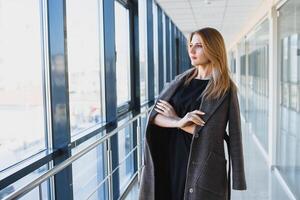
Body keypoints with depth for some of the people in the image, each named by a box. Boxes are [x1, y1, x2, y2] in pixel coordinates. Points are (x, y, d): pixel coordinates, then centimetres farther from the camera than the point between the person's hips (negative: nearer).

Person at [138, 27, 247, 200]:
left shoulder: (225, 88, -9)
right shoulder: (181, 80, 6)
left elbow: (209, 132, -17)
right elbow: (154, 115, -1)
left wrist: (173, 118, -6)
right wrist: (179, 121, -21)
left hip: (203, 164, -4)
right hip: (172, 159, 5)